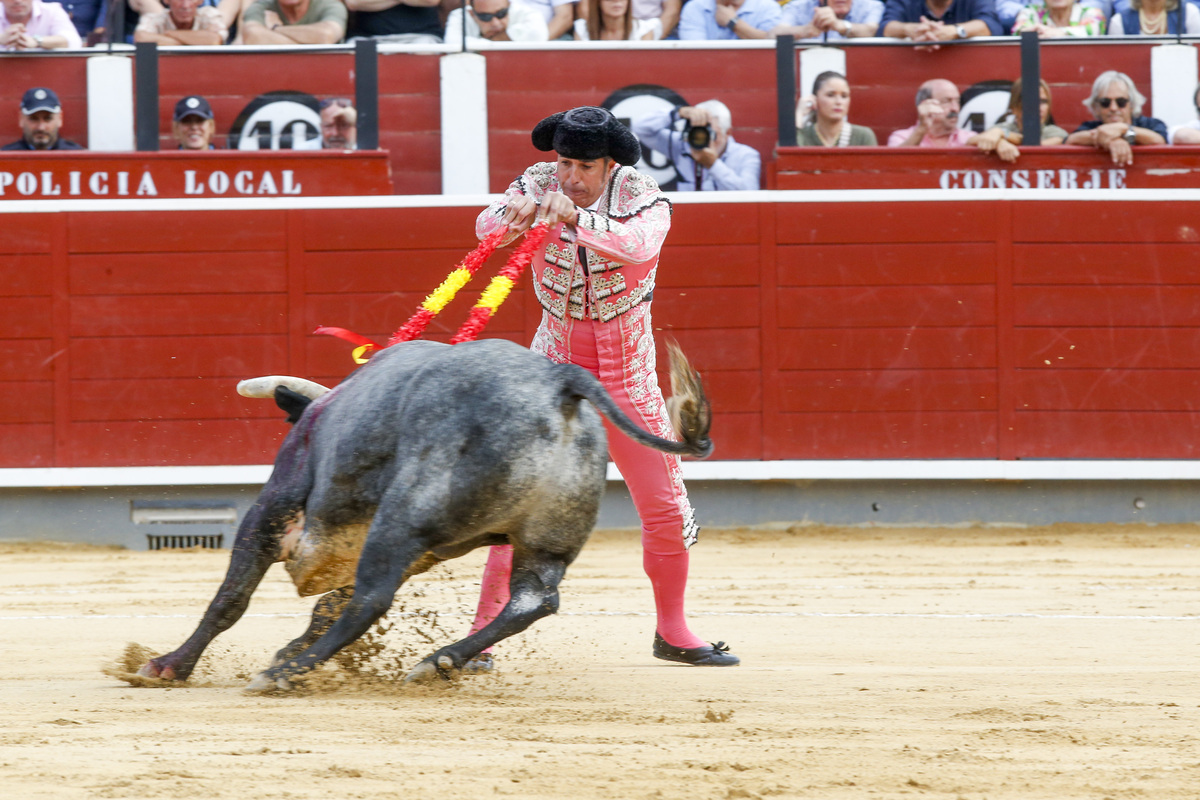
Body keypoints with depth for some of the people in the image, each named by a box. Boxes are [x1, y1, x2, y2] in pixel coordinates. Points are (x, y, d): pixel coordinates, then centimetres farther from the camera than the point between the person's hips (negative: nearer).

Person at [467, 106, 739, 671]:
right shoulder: (539, 186, -9)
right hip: (555, 370, -1)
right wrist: (515, 215, -50)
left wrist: (576, 219, -52)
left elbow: (639, 245, -36)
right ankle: (483, 634, -9)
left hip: (627, 380, 1)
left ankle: (671, 631, 25)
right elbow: (488, 228, -27)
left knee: (666, 508, 5)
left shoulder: (644, 199, -13)